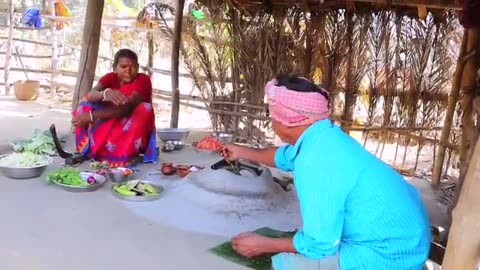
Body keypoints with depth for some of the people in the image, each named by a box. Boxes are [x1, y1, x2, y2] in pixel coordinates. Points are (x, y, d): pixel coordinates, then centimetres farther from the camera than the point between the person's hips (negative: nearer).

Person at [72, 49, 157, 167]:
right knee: (86, 106, -11)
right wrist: (105, 94, -48)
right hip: (110, 127, 4)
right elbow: (90, 95, -24)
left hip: (134, 132, -3)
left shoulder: (143, 80, -17)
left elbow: (127, 107, -31)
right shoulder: (110, 78, -5)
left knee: (145, 108, -30)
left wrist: (92, 116, -36)